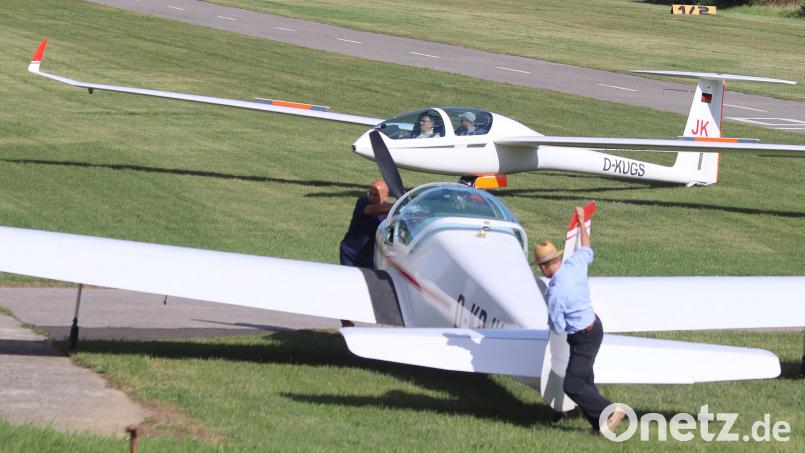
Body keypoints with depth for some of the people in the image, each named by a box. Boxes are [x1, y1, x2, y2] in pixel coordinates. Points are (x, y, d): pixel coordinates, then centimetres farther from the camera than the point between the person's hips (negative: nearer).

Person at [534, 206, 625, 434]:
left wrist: (551, 319, 4)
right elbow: (587, 250, 18)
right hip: (593, 326, 9)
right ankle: (599, 423, 20)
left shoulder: (555, 292, -28)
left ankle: (610, 411, 3)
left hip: (584, 338, -9)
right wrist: (581, 222, 31)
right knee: (584, 381, 15)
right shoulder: (575, 264, -7)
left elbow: (558, 328, -19)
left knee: (572, 386, -4)